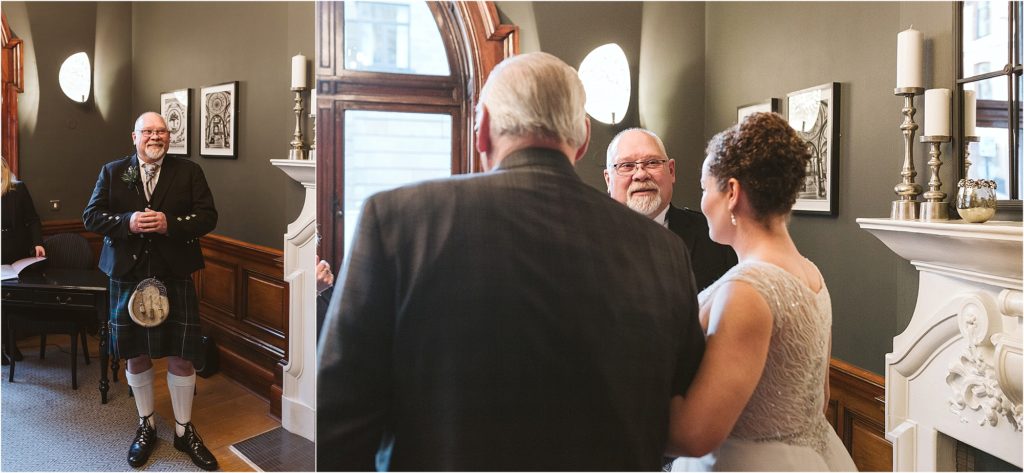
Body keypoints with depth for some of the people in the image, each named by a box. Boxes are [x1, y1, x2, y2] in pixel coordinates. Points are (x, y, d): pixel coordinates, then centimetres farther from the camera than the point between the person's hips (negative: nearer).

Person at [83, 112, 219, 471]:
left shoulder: (189, 172, 2)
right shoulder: (112, 172, 6)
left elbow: (208, 216, -3)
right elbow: (91, 216, 2)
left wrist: (170, 224, -19)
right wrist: (126, 223, -17)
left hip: (175, 276, -1)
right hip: (128, 276, 2)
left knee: (180, 356, 2)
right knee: (136, 355, 11)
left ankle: (184, 430, 18)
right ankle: (146, 426, 30)